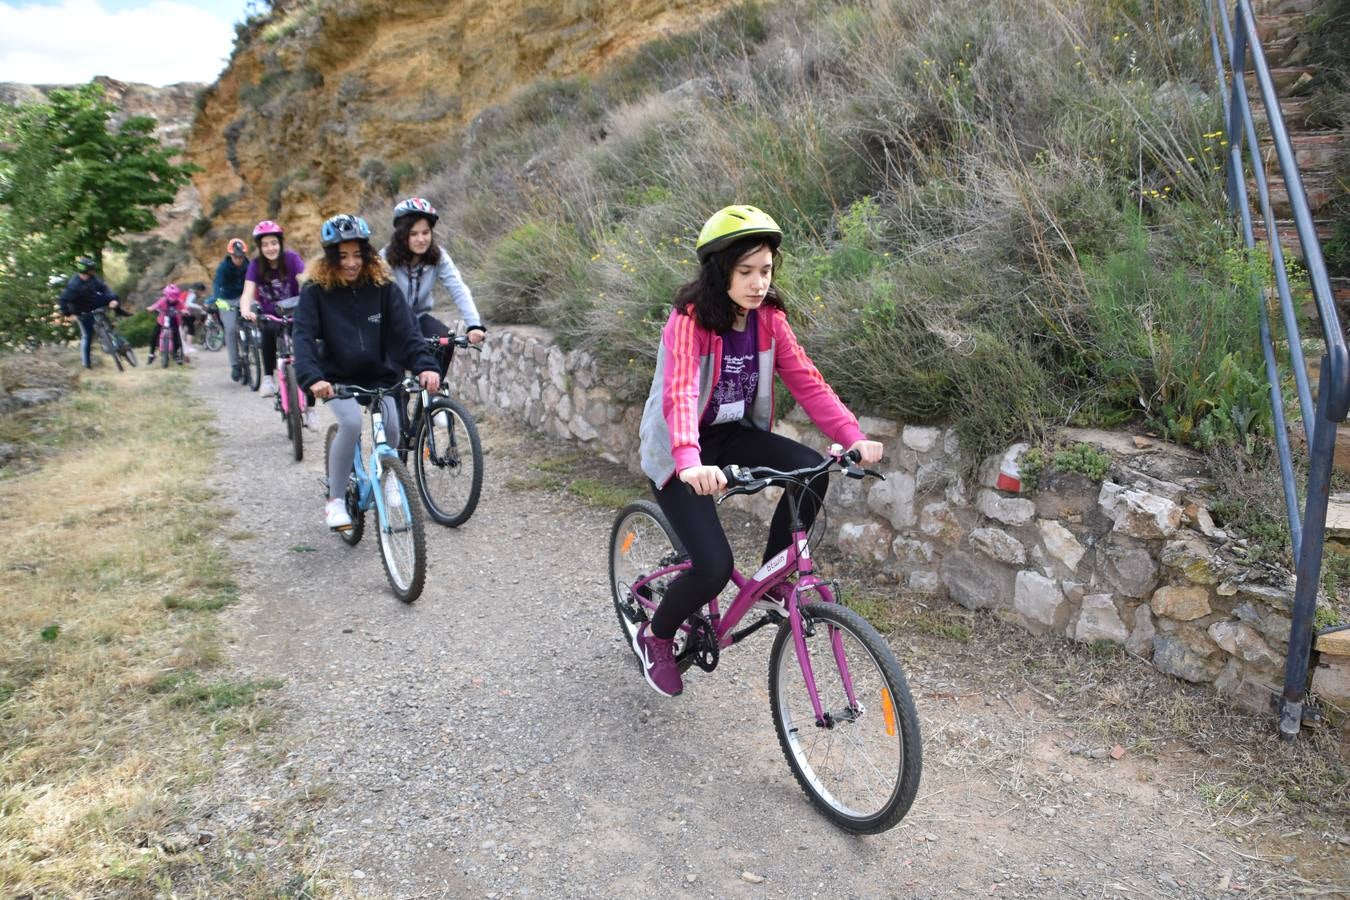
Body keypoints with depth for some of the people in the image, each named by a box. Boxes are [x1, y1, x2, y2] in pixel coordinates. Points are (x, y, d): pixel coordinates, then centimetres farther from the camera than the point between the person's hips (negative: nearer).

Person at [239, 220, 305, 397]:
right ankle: (268, 377, -18)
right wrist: (245, 311, -41)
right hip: (269, 315, 0)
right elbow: (247, 292, -19)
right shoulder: (256, 264, -9)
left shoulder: (291, 258, -12)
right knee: (270, 330, -30)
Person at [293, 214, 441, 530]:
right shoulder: (317, 291, -9)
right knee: (351, 423, -28)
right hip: (338, 379, -2)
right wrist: (312, 378, -38)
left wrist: (426, 366, -32)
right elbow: (303, 337, -19)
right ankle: (335, 500, -10)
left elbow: (406, 331, -14)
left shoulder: (383, 287, -5)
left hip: (380, 377, 2)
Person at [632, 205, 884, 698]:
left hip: (733, 434, 6)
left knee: (812, 470, -22)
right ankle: (654, 637, 13)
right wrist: (690, 463, -56)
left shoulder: (769, 318, -5)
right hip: (676, 449, -5)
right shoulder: (690, 320, -23)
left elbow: (806, 381, -11)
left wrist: (853, 436, -26)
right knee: (714, 566, -18)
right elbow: (680, 394, -38)